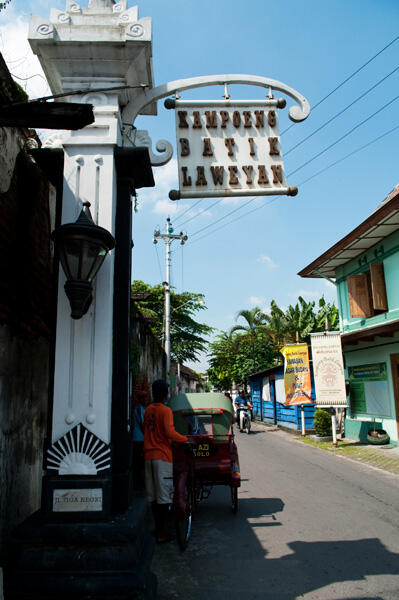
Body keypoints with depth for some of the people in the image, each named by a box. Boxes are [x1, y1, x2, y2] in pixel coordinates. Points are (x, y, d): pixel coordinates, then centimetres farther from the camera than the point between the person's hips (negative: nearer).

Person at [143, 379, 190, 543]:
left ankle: (158, 528, 24)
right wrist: (186, 439, -8)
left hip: (149, 455, 7)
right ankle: (162, 533, 3)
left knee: (153, 495, 14)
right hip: (162, 455, -7)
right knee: (164, 495, -1)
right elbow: (170, 432, -21)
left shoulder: (148, 410, 9)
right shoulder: (165, 410, -12)